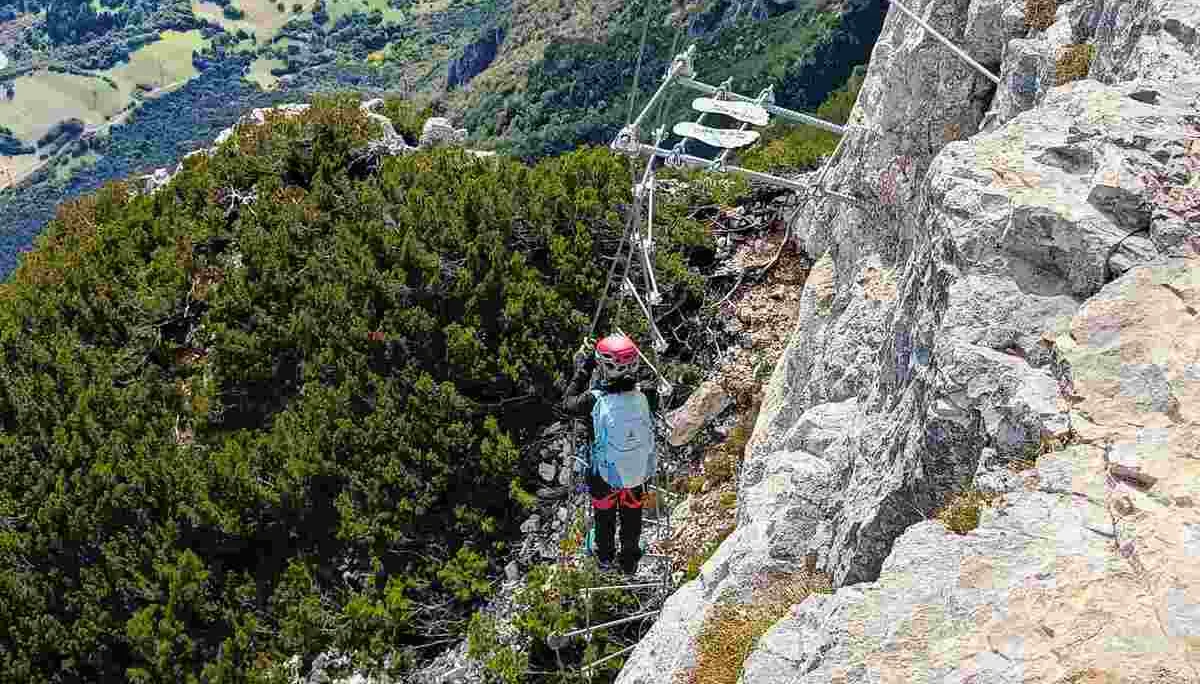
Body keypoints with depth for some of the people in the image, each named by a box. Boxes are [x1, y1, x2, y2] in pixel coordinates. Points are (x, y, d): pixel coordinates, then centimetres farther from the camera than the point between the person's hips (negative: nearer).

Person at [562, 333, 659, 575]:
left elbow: (568, 403, -12)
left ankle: (605, 557, 53)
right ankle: (629, 562, 50)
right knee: (632, 516, 28)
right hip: (638, 472, 2)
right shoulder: (646, 396, -26)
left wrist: (582, 370, -6)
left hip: (605, 475, -2)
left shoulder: (595, 401, -33)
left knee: (604, 516, 28)